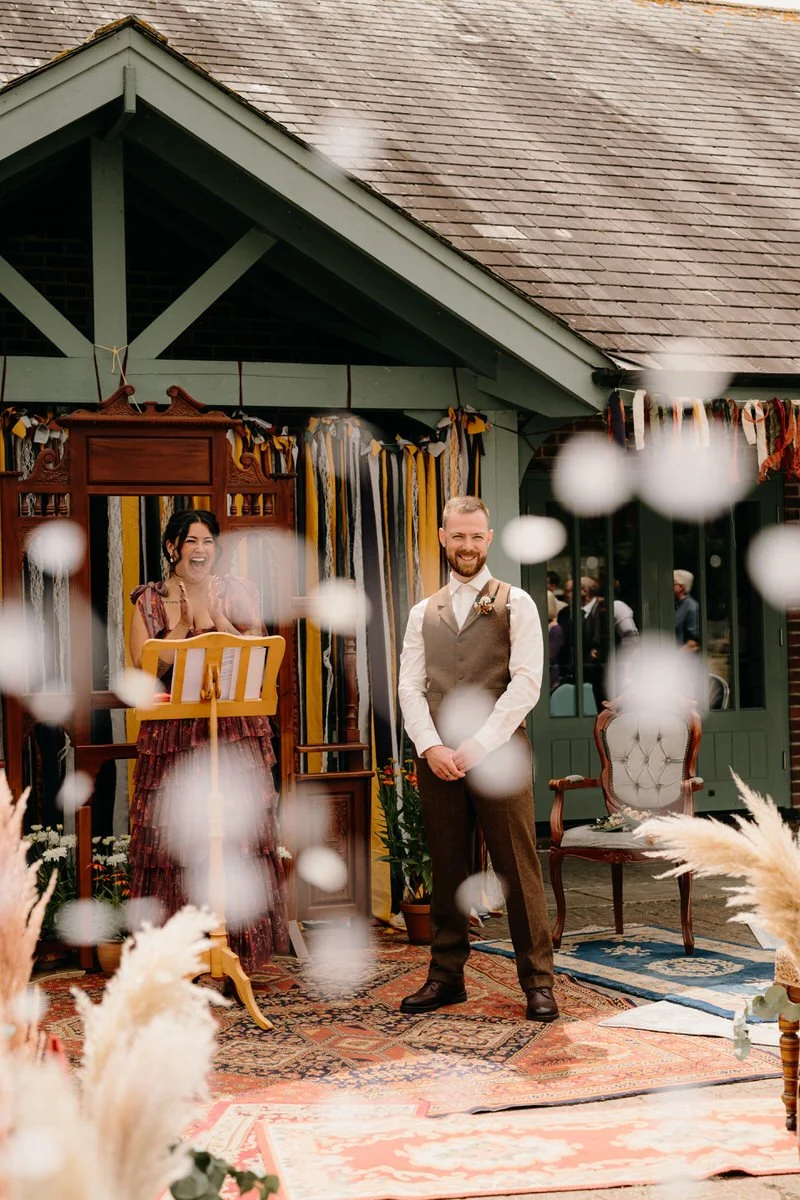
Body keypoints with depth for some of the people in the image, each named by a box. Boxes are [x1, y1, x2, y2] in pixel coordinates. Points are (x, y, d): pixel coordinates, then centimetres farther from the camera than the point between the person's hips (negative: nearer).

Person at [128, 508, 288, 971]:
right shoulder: (150, 600, 7)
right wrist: (184, 626, -13)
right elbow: (145, 666, -3)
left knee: (238, 837, -3)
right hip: (171, 736, 0)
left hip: (236, 733, 0)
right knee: (172, 841, -1)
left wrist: (217, 620, -11)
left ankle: (239, 948, 5)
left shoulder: (237, 593, 8)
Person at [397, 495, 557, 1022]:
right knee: (447, 871, 9)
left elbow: (526, 683, -6)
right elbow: (410, 687, 8)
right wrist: (431, 747, -8)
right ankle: (446, 975, 17)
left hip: (499, 754, -3)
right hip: (437, 758, 4)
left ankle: (538, 980, 4)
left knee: (519, 870, -3)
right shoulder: (424, 613, 15)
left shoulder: (515, 604, 3)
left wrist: (477, 746, -13)